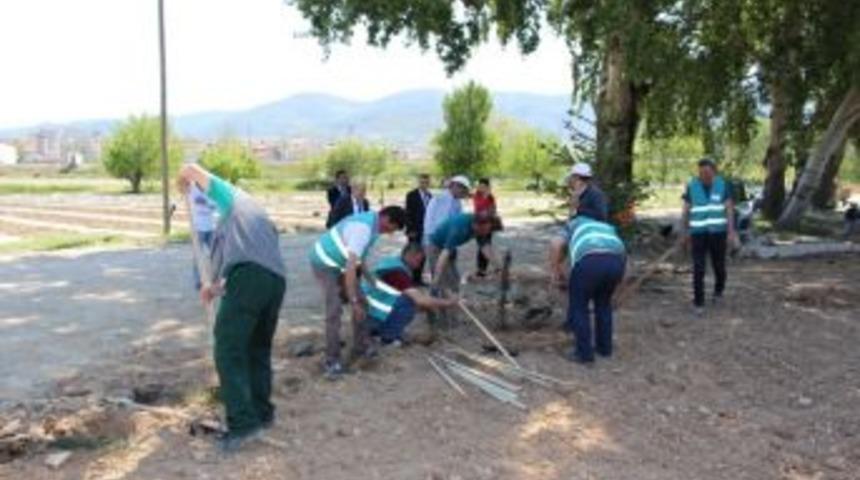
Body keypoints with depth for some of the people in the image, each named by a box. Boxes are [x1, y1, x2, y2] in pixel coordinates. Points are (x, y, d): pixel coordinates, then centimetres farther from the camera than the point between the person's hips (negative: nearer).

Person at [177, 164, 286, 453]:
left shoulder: (233, 197, 23)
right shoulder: (264, 221, 39)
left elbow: (191, 170, 25)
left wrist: (184, 183, 47)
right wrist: (218, 288, 38)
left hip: (249, 276, -7)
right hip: (276, 280, 7)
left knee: (229, 350, -6)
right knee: (259, 349, 20)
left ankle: (243, 421, -12)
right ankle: (262, 412, 28)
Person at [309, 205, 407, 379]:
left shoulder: (372, 221, -2)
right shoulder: (364, 229, -32)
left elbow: (358, 258, 14)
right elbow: (351, 267, -35)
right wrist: (353, 301, -34)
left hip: (339, 263, 10)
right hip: (325, 264, -10)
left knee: (360, 303, 9)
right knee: (334, 310, -15)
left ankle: (360, 348, 21)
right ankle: (332, 361, -7)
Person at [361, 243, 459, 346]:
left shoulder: (393, 262, 8)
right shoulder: (398, 272, -22)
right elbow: (420, 300, -25)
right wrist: (447, 303, -13)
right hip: (372, 312, -10)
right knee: (408, 304, -18)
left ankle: (377, 329, 17)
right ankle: (389, 337, -4)